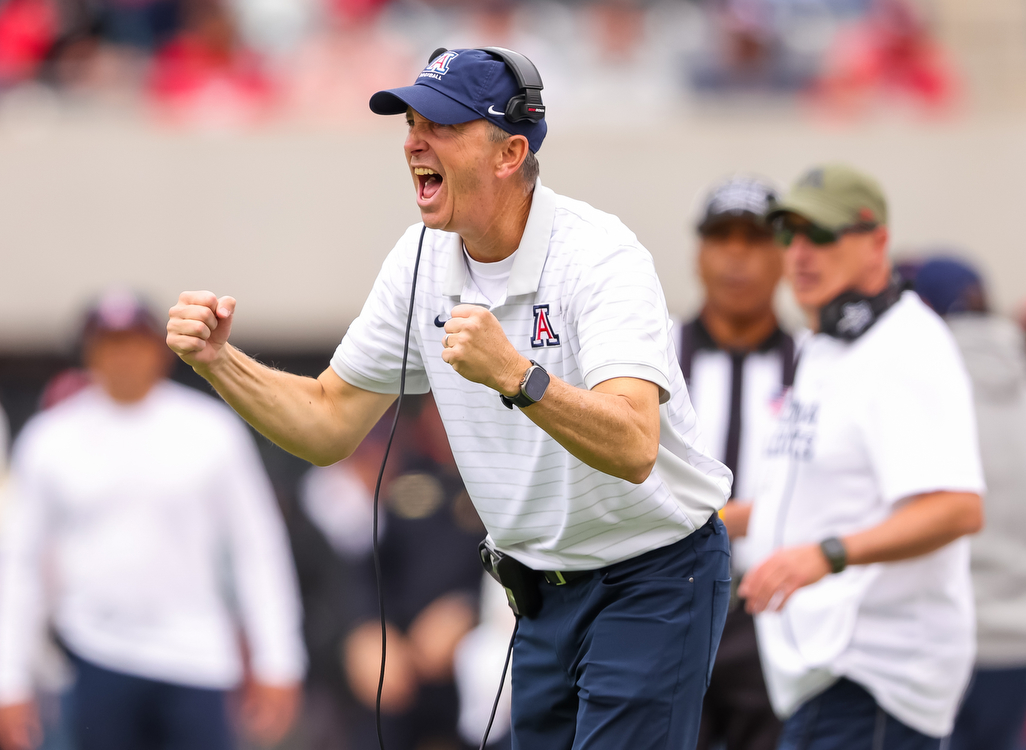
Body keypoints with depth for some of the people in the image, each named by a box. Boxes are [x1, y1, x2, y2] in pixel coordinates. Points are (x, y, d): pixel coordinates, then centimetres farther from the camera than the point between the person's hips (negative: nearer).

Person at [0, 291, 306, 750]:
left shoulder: (212, 431, 4)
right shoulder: (50, 440, 5)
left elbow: (257, 547, 6)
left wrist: (276, 662, 1)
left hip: (194, 660, 0)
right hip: (97, 657, 0)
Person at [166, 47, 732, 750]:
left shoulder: (599, 255, -22)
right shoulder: (420, 261, -1)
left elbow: (632, 449, -36)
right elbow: (329, 425, 6)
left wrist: (515, 375, -51)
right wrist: (218, 360, -10)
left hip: (652, 579, -7)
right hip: (545, 587, 7)